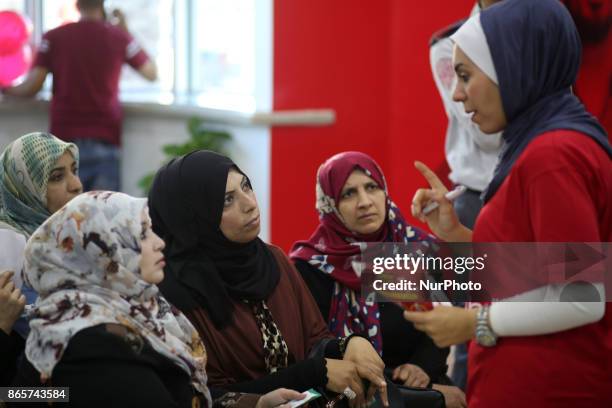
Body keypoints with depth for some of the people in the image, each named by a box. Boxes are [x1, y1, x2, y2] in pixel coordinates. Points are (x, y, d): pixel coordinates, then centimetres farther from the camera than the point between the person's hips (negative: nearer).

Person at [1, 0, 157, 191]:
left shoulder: (53, 37, 2)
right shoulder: (118, 36, 3)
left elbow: (32, 86, -4)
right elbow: (152, 73, 15)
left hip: (64, 136, 0)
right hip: (105, 138, 0)